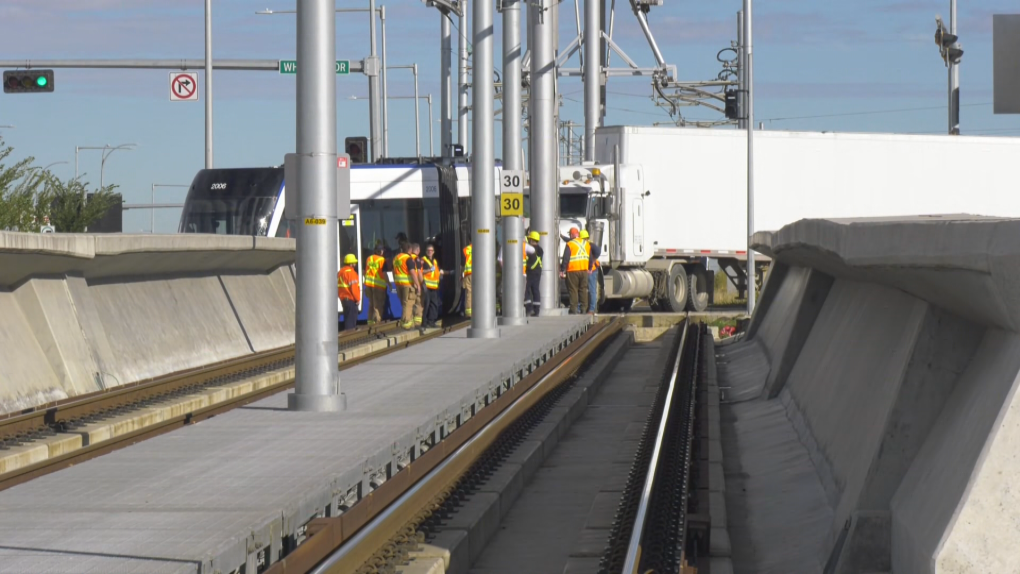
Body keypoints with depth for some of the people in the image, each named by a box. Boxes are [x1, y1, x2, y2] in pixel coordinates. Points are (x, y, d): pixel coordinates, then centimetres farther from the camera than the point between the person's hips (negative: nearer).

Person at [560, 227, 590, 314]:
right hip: (584, 270, 5)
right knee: (583, 289, 12)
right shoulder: (586, 244, 10)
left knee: (573, 290, -1)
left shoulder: (569, 244, -10)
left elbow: (565, 259, -13)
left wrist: (562, 271, -10)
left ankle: (573, 309, -3)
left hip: (573, 271, -5)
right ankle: (583, 309, 12)